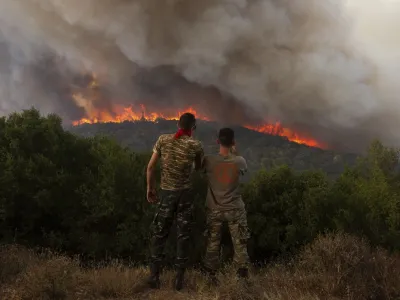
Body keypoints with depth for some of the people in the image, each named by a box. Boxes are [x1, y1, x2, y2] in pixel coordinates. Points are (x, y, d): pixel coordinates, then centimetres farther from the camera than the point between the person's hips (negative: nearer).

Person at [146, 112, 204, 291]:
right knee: (183, 235, 9)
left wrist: (149, 188, 9)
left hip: (166, 193, 1)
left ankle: (154, 276, 12)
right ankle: (179, 278, 11)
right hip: (185, 193, -1)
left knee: (159, 234, 12)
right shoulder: (195, 145, -6)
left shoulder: (163, 139, -2)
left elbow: (150, 166, -1)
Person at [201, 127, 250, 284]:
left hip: (214, 210, 1)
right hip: (235, 210, -1)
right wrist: (234, 153, 11)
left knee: (213, 244, 13)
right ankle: (243, 275, 17)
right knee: (240, 244, 11)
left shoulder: (209, 160, -15)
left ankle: (210, 276, 20)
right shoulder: (239, 161, -14)